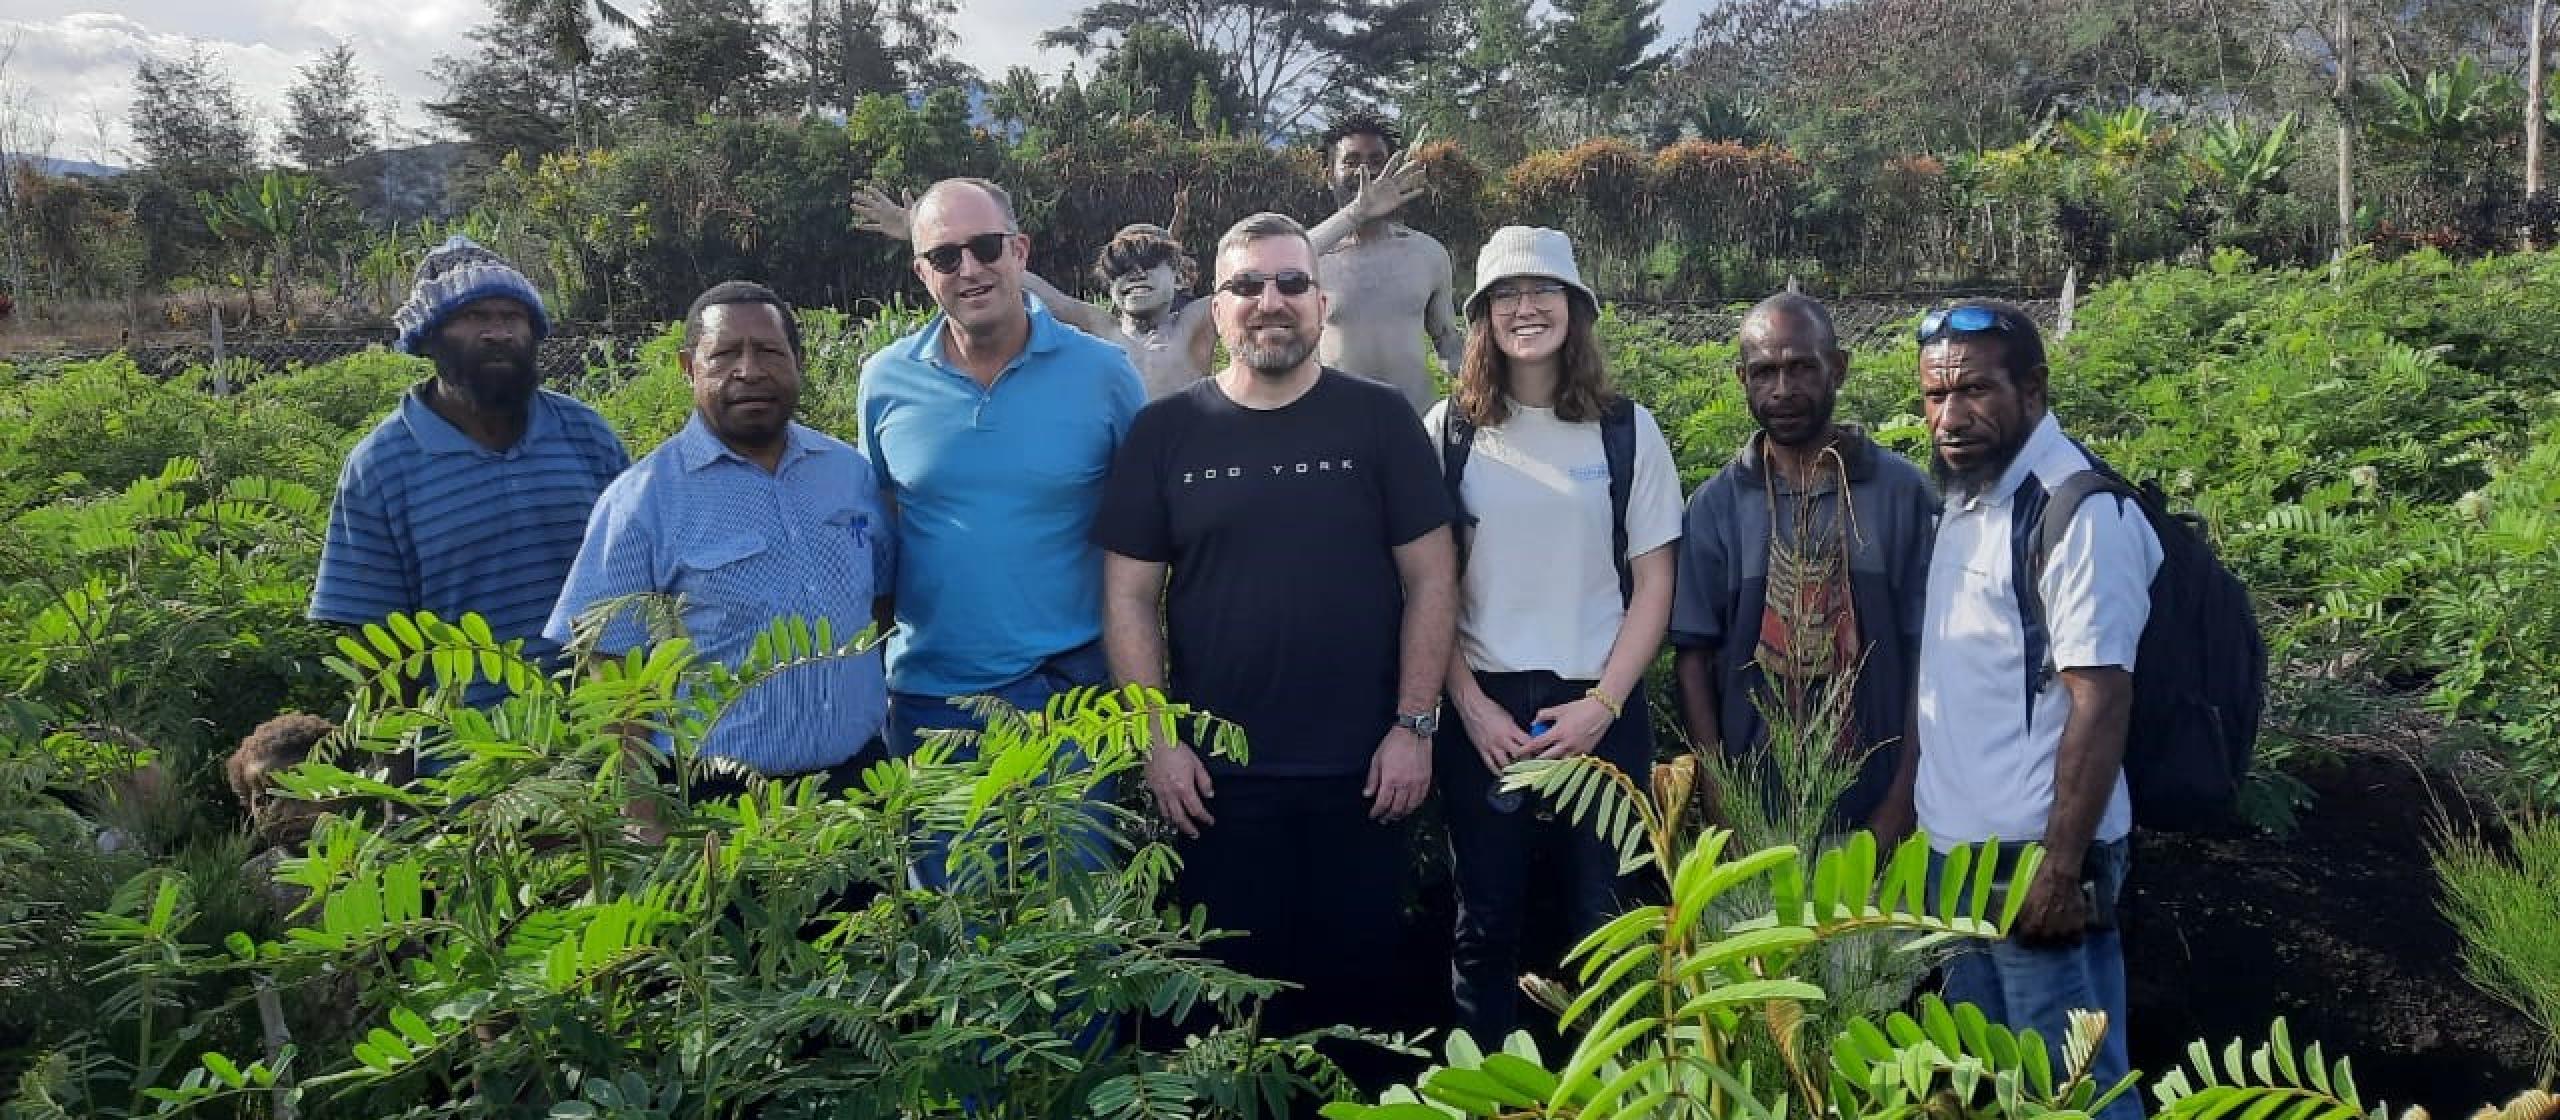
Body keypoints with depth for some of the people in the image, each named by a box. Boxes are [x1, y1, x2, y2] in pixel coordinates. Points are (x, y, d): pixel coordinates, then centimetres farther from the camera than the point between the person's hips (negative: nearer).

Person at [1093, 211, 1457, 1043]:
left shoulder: (1379, 420, 0)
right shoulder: (1164, 431, 2)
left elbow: (1429, 577, 0)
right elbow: (1130, 595, 2)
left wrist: (1415, 725, -6)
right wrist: (1157, 738, -4)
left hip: (1362, 771, 0)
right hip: (1213, 778, 1)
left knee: (1358, 978, 11)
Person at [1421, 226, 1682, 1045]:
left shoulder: (1627, 429, 2)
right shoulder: (1450, 430, 2)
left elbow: (1654, 584, 2)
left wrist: (1601, 704, -8)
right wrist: (1472, 706, -6)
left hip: (1600, 708, 0)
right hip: (1483, 709, 1)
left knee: (1604, 922, 5)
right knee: (1486, 924, 9)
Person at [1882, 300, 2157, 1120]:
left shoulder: (2081, 513, -17)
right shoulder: (1962, 498, 9)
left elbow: (2100, 704, -20)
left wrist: (2063, 871, -20)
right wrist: (1902, 798, 16)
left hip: (2031, 864, -8)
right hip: (1956, 854, 8)